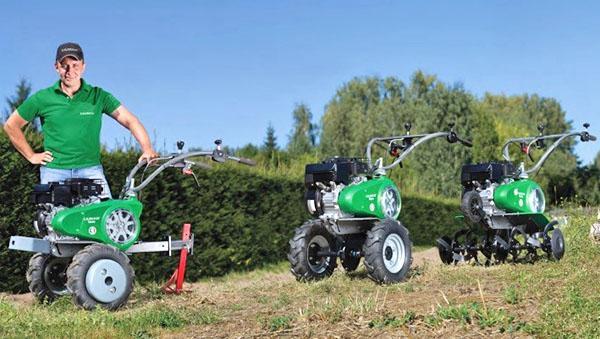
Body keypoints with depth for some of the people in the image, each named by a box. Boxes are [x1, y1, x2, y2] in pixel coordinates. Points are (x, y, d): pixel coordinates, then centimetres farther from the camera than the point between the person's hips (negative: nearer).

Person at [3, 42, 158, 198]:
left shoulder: (98, 96, 5)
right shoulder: (42, 98, 6)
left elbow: (130, 120, 1)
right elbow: (11, 125, 16)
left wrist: (147, 149, -14)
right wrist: (31, 156, 10)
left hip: (90, 169, -1)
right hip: (54, 171, 1)